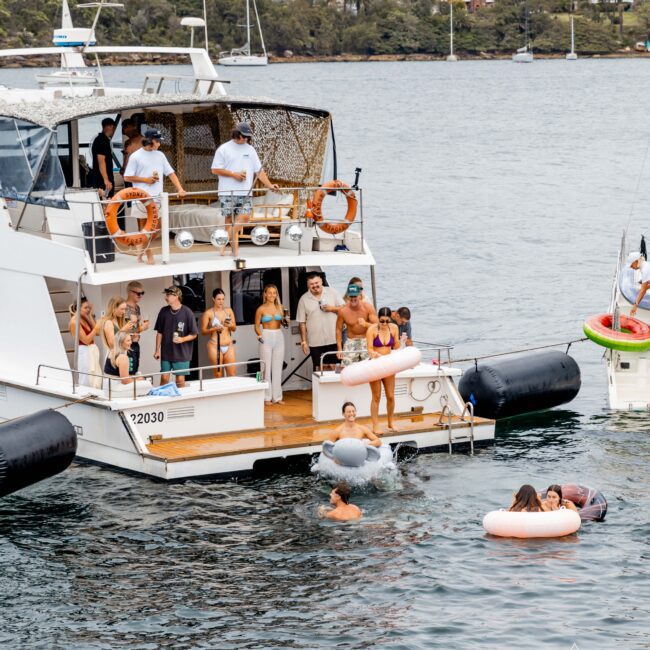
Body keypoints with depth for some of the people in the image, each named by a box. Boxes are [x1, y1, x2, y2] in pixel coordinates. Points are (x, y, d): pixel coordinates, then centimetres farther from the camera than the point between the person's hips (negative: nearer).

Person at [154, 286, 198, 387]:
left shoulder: (187, 312, -8)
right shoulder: (164, 311, 3)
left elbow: (194, 334, -3)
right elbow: (159, 332, 11)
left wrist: (182, 339, -21)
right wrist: (157, 350, 8)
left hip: (181, 353, -3)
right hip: (166, 352, 3)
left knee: (180, 379, 2)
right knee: (164, 378, 2)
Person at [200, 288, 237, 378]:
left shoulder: (228, 311, 9)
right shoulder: (208, 313, -3)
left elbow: (234, 328, 10)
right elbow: (203, 331, -3)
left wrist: (231, 325, -13)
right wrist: (214, 329, -20)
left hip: (229, 346, 4)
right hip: (215, 346, -4)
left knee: (232, 374, -1)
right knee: (218, 376, -3)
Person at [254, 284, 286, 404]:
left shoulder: (280, 307, 7)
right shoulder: (261, 309, -2)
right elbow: (257, 326, 1)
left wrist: (285, 322, -6)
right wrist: (259, 335, -17)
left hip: (279, 337, 4)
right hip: (266, 338, -3)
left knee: (277, 367, 6)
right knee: (267, 367, -2)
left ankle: (277, 396, 11)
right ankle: (267, 397, 2)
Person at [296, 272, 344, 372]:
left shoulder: (332, 292, 3)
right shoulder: (304, 299, 2)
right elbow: (302, 322, 2)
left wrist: (332, 308, -12)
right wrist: (304, 341, -2)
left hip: (333, 339, 0)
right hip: (315, 342, 0)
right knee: (319, 369, 3)